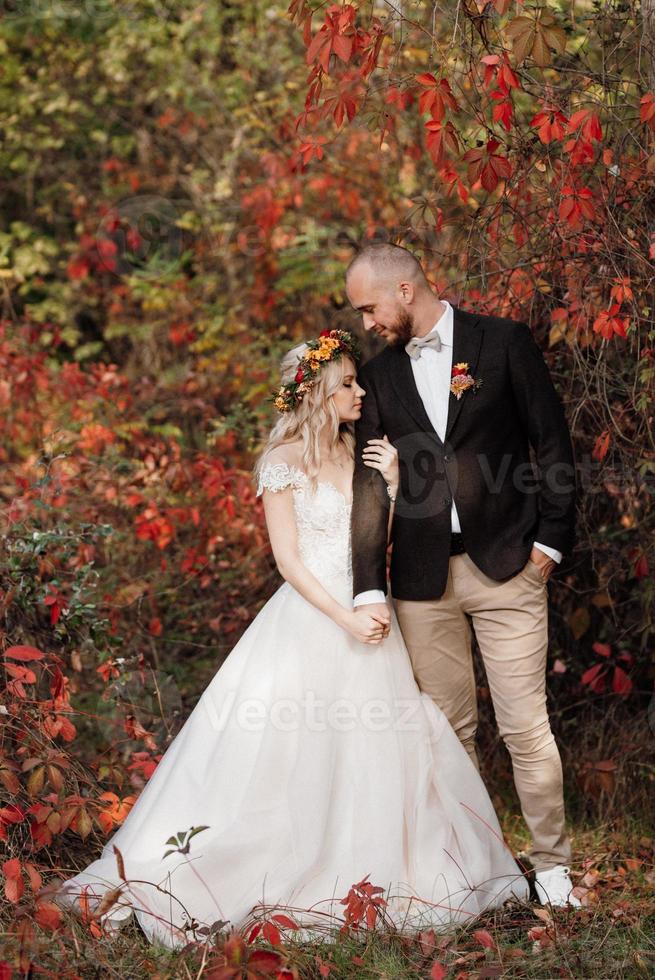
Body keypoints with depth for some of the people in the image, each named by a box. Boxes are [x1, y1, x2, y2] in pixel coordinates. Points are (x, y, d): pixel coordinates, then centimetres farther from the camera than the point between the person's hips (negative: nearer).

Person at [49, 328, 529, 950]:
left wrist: (391, 484, -2)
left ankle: (370, 874, 16)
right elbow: (289, 561, -10)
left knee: (371, 752, 6)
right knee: (291, 752, -5)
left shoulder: (359, 455, 12)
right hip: (309, 621, -6)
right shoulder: (284, 460, -5)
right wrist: (344, 618, -17)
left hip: (365, 617, 6)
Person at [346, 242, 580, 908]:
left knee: (525, 726, -3)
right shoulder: (379, 375, 10)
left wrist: (550, 539, -4)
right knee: (448, 729, 7)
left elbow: (552, 442, 3)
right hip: (423, 577, 3)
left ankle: (552, 865, 11)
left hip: (505, 564, -3)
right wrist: (368, 589, -3)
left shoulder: (503, 342, 1)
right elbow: (369, 484, 4)